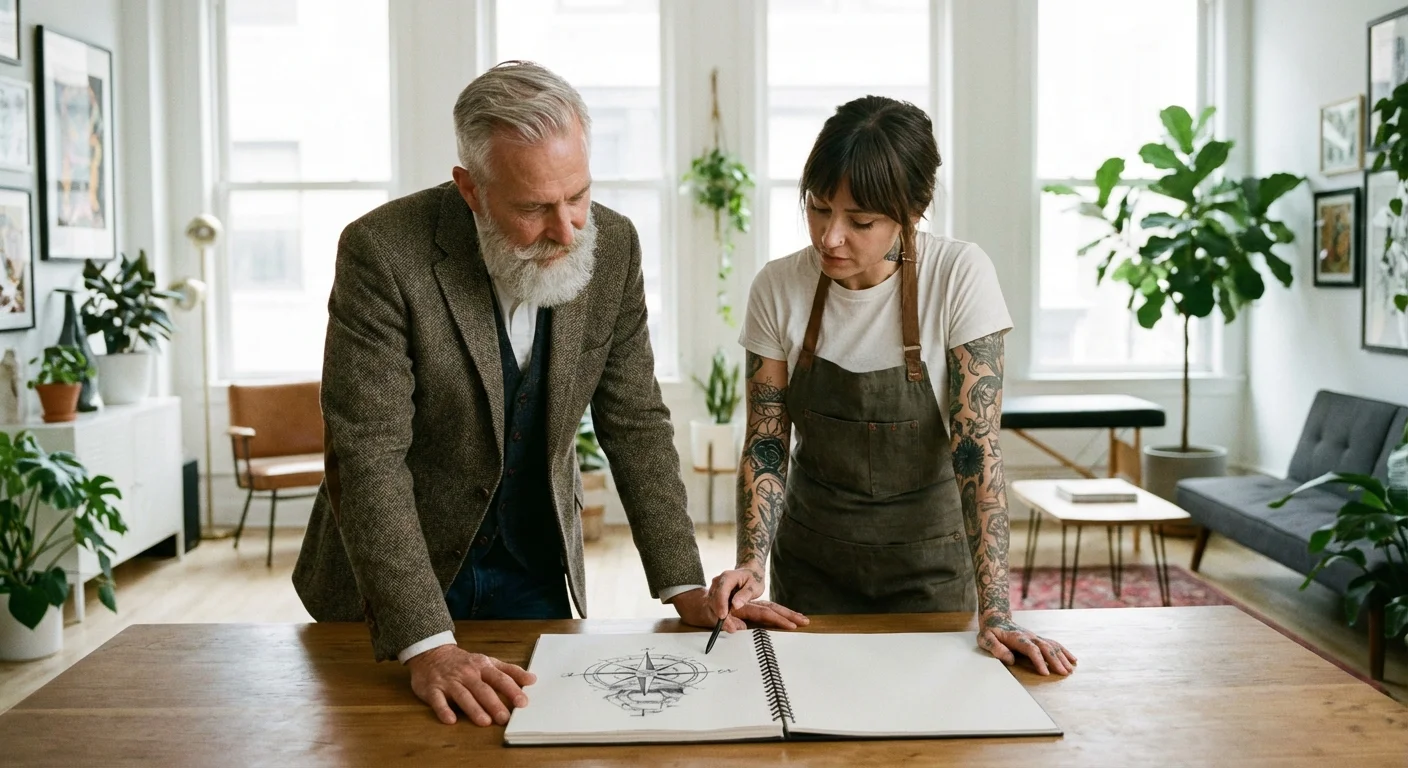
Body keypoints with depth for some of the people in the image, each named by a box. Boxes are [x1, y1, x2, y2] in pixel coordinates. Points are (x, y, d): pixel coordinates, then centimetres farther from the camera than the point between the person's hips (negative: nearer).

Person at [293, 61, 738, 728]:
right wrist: (426, 646, -35)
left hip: (534, 572, 3)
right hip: (389, 582, -3)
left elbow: (635, 422, -4)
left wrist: (685, 588, -11)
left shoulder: (612, 246, -11)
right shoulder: (382, 253, -25)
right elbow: (367, 456, -28)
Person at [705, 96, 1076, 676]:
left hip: (927, 550, -2)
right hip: (811, 556, 2)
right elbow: (766, 443, -6)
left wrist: (994, 612, -26)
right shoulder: (778, 289, -11)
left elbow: (976, 448, -21)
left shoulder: (960, 278, -19)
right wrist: (751, 564, -21)